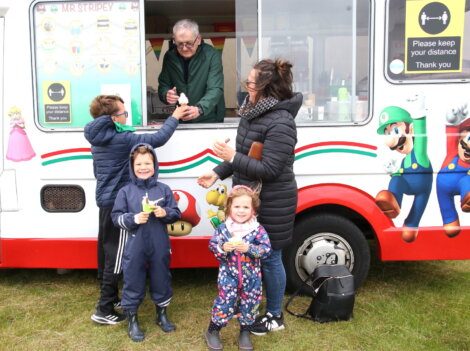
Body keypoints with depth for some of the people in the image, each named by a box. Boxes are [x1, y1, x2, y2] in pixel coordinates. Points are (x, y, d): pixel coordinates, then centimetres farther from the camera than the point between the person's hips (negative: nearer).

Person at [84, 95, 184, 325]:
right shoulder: (121, 139, -19)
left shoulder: (98, 139, 8)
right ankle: (104, 311, 4)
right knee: (115, 256, -2)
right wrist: (175, 116, -6)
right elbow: (158, 139, -19)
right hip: (118, 202, -9)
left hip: (105, 200, 9)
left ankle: (110, 297, 32)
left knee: (107, 251, 17)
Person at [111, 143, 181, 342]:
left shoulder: (163, 189, 1)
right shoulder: (125, 191, -2)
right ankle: (132, 321, 26)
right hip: (135, 249, -1)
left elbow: (176, 214, 4)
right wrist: (133, 219, -18)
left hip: (160, 248, 2)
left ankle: (162, 315, 37)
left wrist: (165, 213, -17)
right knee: (133, 283, 8)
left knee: (161, 280, 15)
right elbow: (116, 217, -2)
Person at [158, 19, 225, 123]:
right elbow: (163, 86, 8)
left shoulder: (212, 55, -10)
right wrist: (166, 95, -16)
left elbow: (215, 90, -18)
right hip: (180, 121, 3)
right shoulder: (169, 57, 2)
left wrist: (199, 109, -36)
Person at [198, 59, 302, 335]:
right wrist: (218, 173, 8)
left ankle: (275, 316, 28)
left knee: (270, 259, 7)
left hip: (272, 204, -8)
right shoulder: (253, 112, 5)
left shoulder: (280, 123, -23)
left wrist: (231, 157, -23)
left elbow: (268, 169, -25)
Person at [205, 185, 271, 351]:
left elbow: (267, 249, -14)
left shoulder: (258, 229, -9)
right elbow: (212, 246, -3)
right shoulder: (222, 228, -6)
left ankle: (245, 333, 34)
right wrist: (223, 248, -24)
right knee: (225, 302, 3)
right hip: (228, 275, -1)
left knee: (249, 304, 13)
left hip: (251, 277, 1)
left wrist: (249, 248, -28)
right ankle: (213, 331, 25)